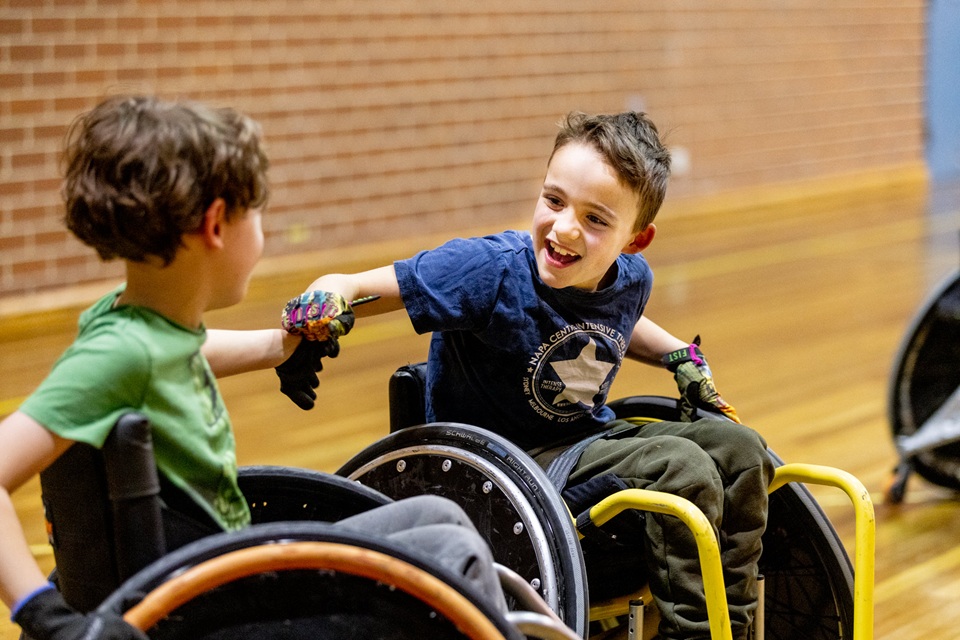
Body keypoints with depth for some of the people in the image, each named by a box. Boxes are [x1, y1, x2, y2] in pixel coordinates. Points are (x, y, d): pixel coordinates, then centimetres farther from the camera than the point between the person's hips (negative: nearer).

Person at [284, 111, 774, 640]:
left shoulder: (631, 280, -5)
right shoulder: (491, 272, -25)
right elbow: (351, 288, -24)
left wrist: (682, 358, 12)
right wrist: (322, 307, -45)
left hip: (590, 437, 7)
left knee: (738, 448, 0)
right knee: (683, 469, -22)